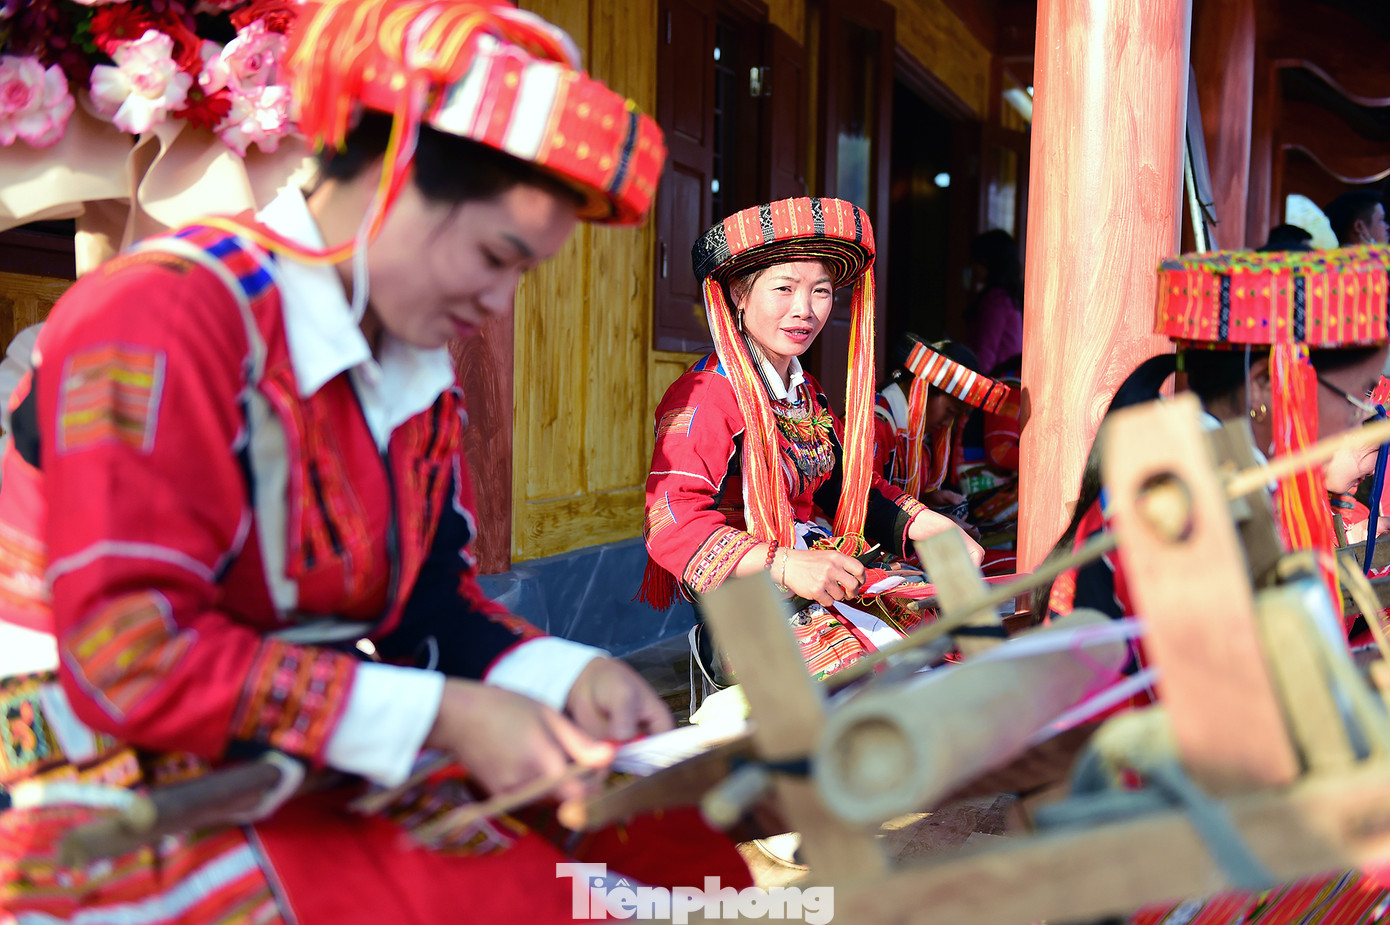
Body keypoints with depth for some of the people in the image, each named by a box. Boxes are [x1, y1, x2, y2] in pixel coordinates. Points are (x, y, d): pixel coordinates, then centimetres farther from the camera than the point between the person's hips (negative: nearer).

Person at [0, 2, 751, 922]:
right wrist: (442, 717, -23)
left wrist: (566, 675, -10)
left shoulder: (421, 373, 7)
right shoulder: (162, 316, -17)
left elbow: (431, 604, 8)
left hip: (326, 778, 7)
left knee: (685, 847, -2)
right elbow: (130, 655, -22)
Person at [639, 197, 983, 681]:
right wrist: (785, 566, -34)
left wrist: (930, 526, 7)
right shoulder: (707, 396, -12)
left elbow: (850, 486, 24)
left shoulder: (808, 393, 19)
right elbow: (672, 522, -23)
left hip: (834, 574, 9)